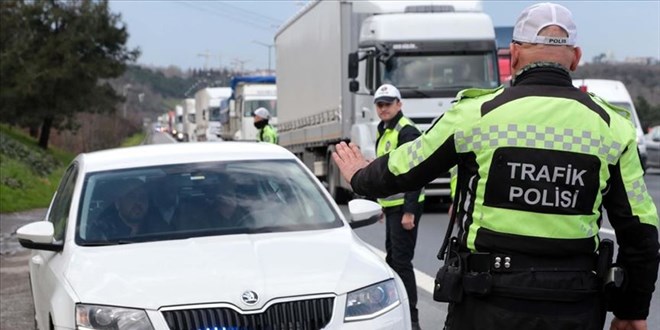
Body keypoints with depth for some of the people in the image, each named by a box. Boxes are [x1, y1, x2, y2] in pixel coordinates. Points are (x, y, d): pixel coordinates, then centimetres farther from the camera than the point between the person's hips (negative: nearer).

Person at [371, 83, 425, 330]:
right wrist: (382, 204, 24)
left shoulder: (406, 131, -15)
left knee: (402, 261, -10)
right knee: (392, 257, 18)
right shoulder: (384, 131, 15)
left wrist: (409, 211, -24)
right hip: (392, 206, 10)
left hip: (404, 207, -10)